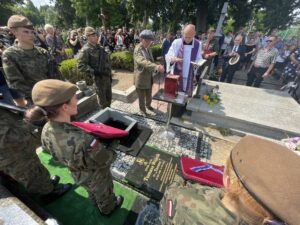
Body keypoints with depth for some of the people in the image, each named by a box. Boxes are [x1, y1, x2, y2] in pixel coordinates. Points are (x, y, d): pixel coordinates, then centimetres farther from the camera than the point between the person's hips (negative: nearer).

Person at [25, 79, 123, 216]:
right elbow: (106, 160, -29)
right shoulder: (85, 142, -48)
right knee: (104, 195, 31)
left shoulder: (47, 131, -25)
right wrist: (112, 145, -11)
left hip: (78, 175, 5)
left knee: (92, 193, 38)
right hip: (97, 177, -5)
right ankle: (107, 209, 63)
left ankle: (97, 204, 69)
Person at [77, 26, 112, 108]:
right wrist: (94, 71, -23)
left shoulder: (99, 47, 11)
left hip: (107, 76, 7)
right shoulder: (85, 50, -12)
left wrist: (110, 74, 14)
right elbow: (80, 65, -18)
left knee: (109, 97, 18)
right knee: (102, 100, 5)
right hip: (99, 78, -7)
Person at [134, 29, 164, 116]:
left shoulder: (148, 48, 7)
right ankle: (142, 110, 32)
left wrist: (155, 68, 3)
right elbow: (143, 62, -39)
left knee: (149, 95, 22)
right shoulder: (138, 50, -20)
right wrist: (156, 66, -53)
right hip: (141, 78, -7)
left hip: (149, 77, 7)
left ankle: (148, 104, 49)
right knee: (142, 97, 10)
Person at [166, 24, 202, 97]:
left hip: (190, 77, 2)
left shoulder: (198, 44, 0)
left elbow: (198, 59, 6)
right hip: (177, 75, -1)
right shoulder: (176, 42, -6)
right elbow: (168, 56, -11)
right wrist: (173, 59, -34)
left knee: (187, 96, 11)